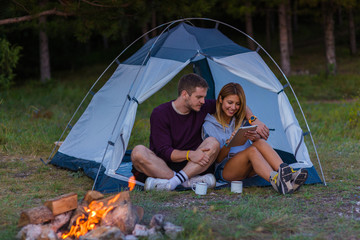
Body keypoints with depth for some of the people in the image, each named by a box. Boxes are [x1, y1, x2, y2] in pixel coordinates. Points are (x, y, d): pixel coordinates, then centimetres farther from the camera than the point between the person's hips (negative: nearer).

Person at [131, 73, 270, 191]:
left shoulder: (203, 108, 1)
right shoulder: (160, 114, -12)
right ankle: (189, 181, -36)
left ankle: (174, 181, -37)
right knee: (138, 152, -33)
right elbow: (164, 151, -17)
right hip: (162, 165, -3)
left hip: (192, 165, 3)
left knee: (213, 143, -24)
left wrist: (254, 121, -2)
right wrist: (189, 154, -33)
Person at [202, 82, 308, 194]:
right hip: (225, 171, -4)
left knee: (260, 143, -27)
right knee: (252, 150, -34)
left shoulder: (242, 119, 11)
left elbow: (262, 137, -3)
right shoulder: (208, 126, -3)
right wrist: (228, 144, -29)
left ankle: (286, 173, -47)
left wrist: (255, 137, -28)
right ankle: (276, 181, -60)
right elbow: (217, 159, -9)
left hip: (248, 168, 4)